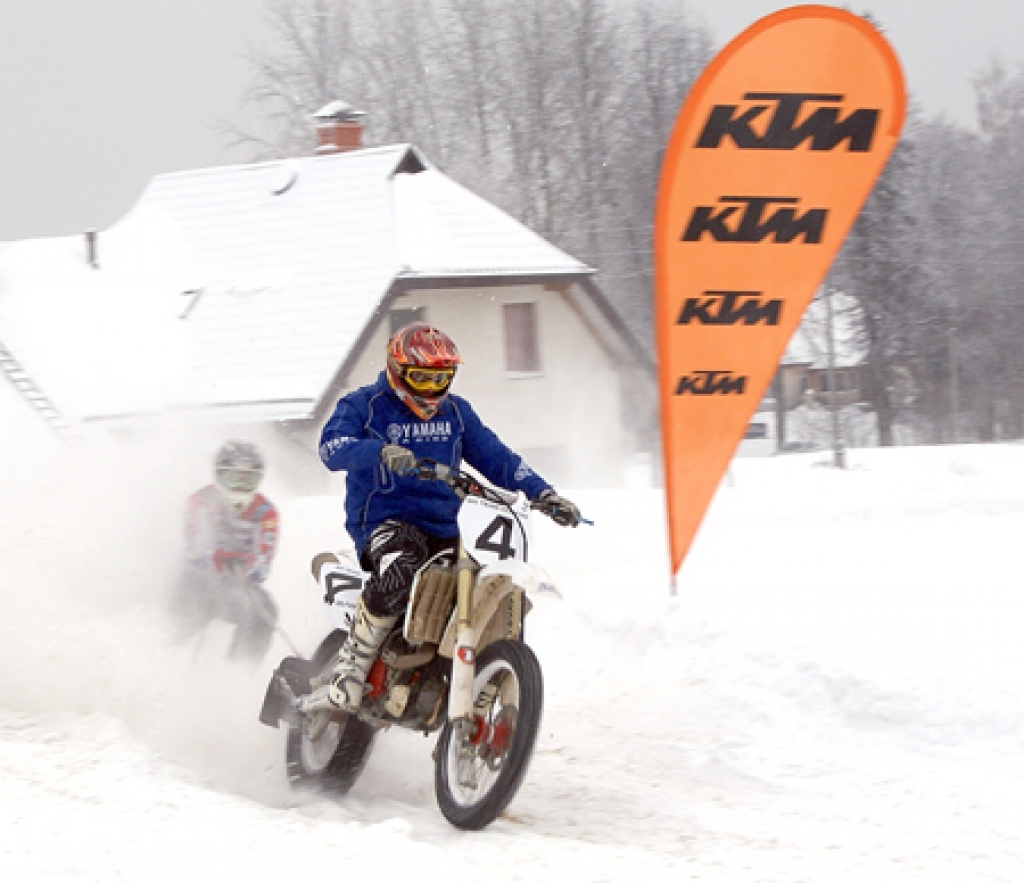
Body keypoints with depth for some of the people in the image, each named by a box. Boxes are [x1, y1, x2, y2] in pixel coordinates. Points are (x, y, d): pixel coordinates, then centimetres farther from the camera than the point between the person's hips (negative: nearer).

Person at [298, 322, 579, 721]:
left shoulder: (456, 411, 19)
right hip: (385, 520, -6)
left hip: (443, 527, 6)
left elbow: (494, 456, 17)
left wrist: (544, 494, 3)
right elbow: (333, 446, -17)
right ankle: (347, 677, -32)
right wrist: (381, 452, -37)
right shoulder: (363, 405, 2)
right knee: (399, 572, -39)